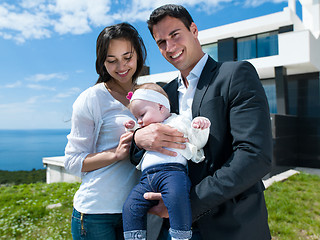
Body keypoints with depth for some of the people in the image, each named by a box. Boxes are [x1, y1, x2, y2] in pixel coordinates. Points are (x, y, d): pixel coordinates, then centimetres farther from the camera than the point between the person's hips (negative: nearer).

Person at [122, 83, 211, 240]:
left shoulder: (179, 121, 14)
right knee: (130, 206, -6)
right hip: (146, 177, 7)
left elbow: (198, 142, 11)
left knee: (177, 196, -34)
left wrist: (200, 127, -9)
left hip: (172, 170, -6)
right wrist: (132, 131, 38)